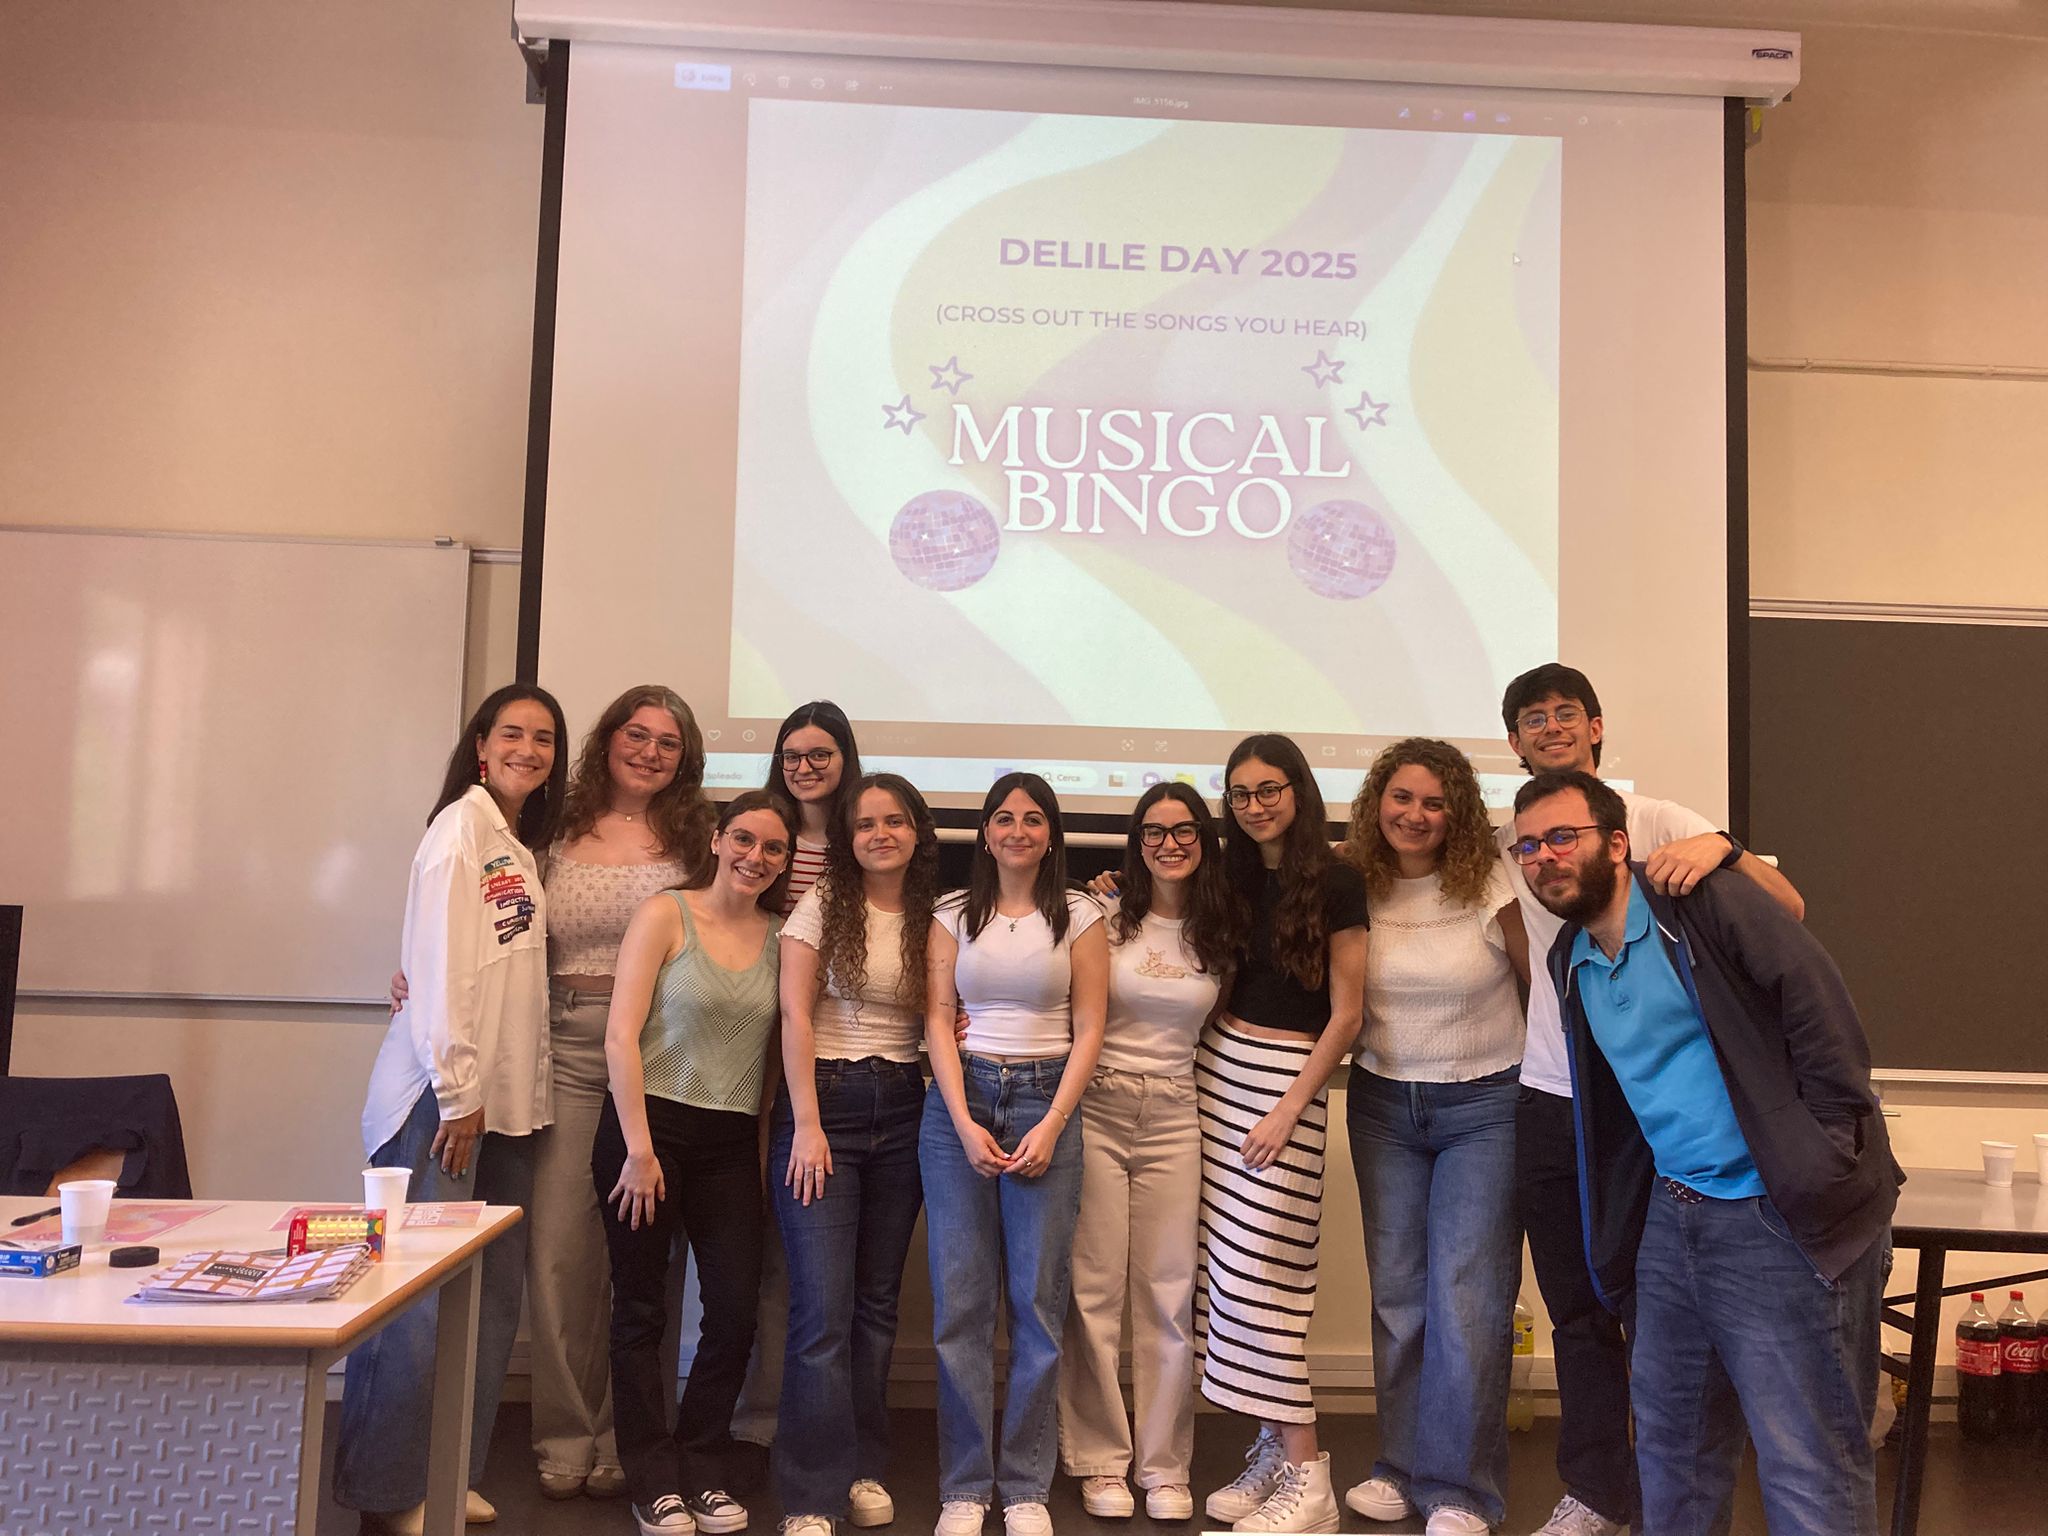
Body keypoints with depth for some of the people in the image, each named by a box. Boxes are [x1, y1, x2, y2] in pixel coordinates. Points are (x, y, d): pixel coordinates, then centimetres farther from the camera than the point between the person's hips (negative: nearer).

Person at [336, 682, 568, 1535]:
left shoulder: (524, 847, 16)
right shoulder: (462, 824, -8)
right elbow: (441, 960, -16)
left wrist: (523, 1092, 8)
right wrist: (456, 1091, -17)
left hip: (510, 1098, 8)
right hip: (445, 1093, -8)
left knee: (493, 1293, 10)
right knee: (423, 1294, -2)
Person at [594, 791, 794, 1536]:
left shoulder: (780, 936, 5)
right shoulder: (665, 915, -5)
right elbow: (621, 1036, -10)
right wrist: (639, 1149, -13)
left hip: (733, 1140, 3)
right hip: (651, 1125, -3)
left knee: (736, 1309, 3)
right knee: (642, 1310, 6)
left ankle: (702, 1471, 23)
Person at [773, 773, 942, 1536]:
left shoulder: (931, 917, 9)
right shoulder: (822, 906, -2)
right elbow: (796, 1016, -8)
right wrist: (806, 1124, -14)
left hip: (901, 1109, 4)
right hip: (825, 1101, -4)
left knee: (878, 1299, 10)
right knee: (824, 1307, -7)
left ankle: (863, 1466, 24)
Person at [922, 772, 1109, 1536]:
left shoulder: (1079, 915, 4)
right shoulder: (953, 914, 7)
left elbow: (1088, 1030, 1)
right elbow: (938, 1019, 2)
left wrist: (1050, 1125, -9)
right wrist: (964, 1123, -9)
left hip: (1046, 1104, -1)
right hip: (959, 1101, 1)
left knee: (1038, 1299, 0)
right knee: (960, 1300, 1)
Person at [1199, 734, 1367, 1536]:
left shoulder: (1337, 883, -7)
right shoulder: (1228, 876, 9)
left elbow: (1346, 1014, -8)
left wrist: (1289, 1109, -13)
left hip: (1288, 1077, -6)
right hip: (1218, 1064, 6)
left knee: (1261, 1269, -8)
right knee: (1227, 1264, 6)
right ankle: (1270, 1449, 18)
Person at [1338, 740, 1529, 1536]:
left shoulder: (1491, 886, -12)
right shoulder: (1354, 885, -4)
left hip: (1483, 1106, -3)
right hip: (1383, 1104, 3)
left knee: (1466, 1294, -3)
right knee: (1395, 1291, 11)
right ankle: (1402, 1464, 26)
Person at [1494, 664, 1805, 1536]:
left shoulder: (1656, 822, -6)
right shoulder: (1512, 842, 7)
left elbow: (1787, 911, -14)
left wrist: (1720, 849, -30)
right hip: (1548, 1100, 4)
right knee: (1577, 1313, 13)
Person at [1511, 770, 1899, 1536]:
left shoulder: (1701, 902, -11)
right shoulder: (1570, 961, 11)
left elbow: (1815, 997, -18)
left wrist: (1825, 1146, -20)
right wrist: (1616, 1230, 16)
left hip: (1781, 1217, -7)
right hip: (1672, 1215, 8)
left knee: (1809, 1460, -2)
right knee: (1671, 1438, 18)